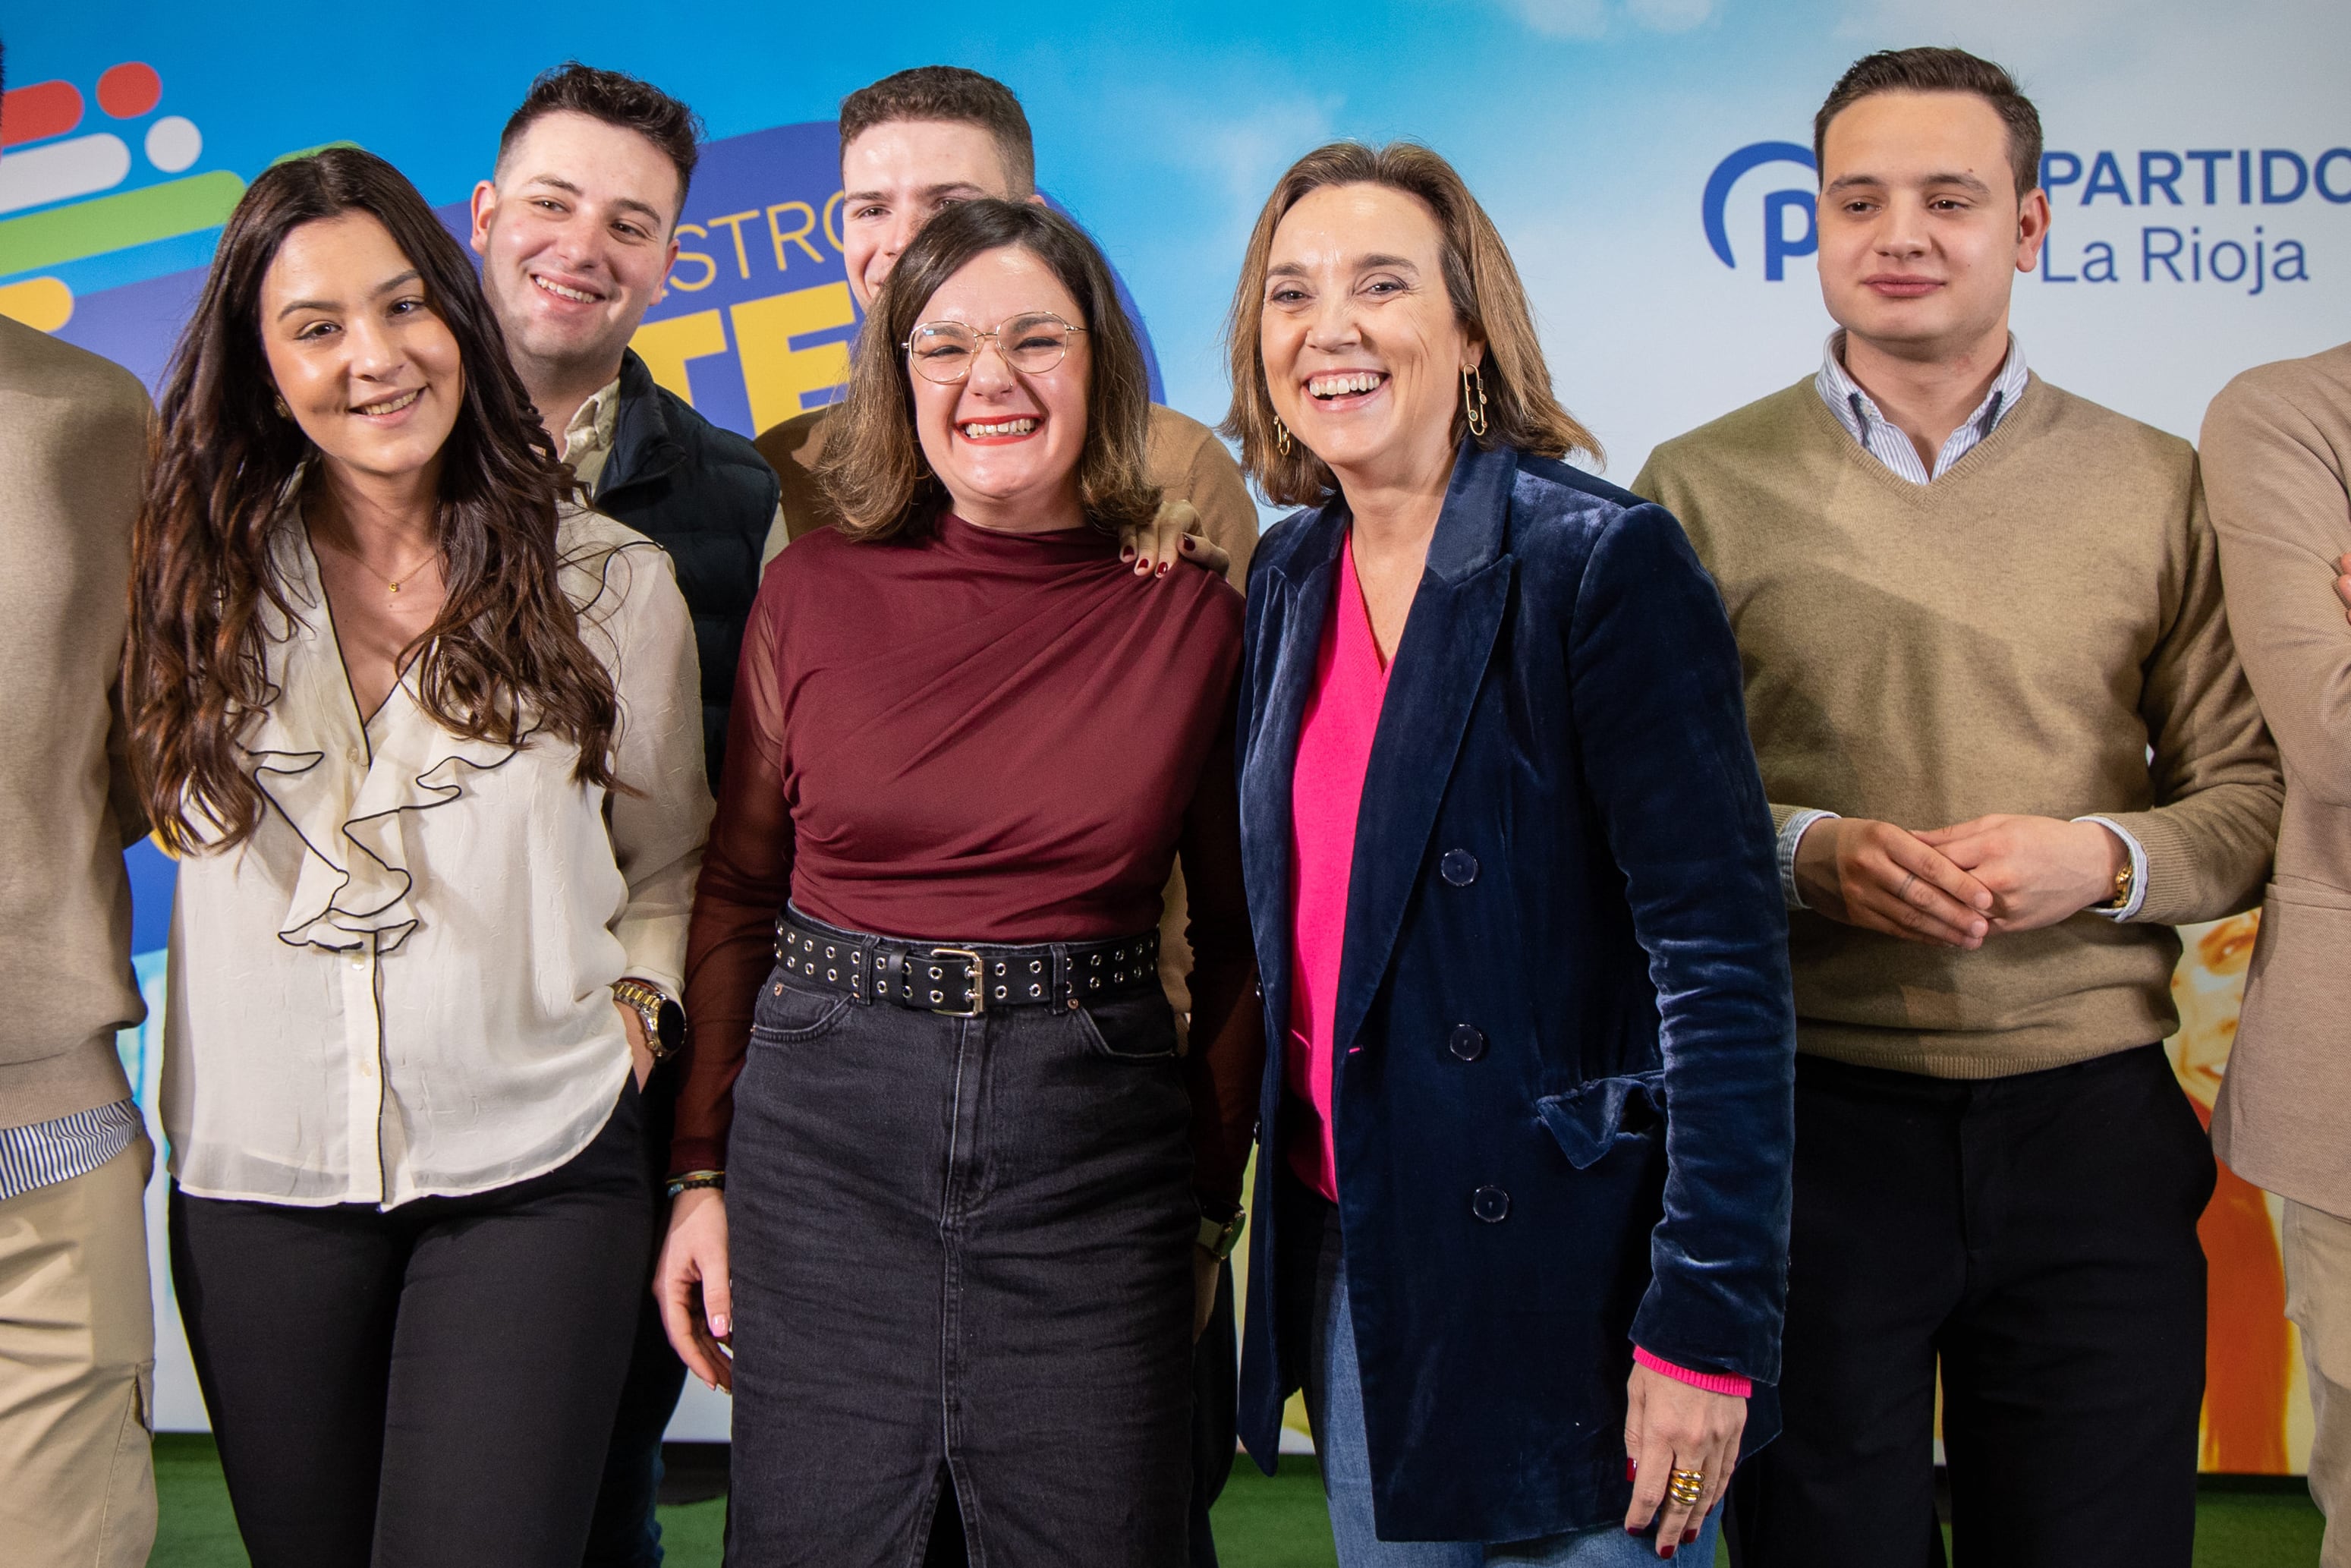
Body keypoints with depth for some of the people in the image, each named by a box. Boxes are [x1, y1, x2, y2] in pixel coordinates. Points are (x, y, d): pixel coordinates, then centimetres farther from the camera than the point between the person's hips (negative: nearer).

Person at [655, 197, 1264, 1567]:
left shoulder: (1193, 618, 0)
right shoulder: (814, 593, 1)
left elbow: (1238, 944, 6)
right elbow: (737, 891, 6)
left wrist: (1211, 1202, 6)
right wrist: (702, 1169, 3)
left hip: (1094, 1144, 0)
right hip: (824, 1136, 1)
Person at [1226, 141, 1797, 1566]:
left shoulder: (1602, 561, -15)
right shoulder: (1293, 579, 6)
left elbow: (1726, 955, -19)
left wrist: (1708, 1325, -21)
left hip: (1560, 1274, -6)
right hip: (1349, 1261, 6)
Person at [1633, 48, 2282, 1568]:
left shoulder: (2154, 483, 7)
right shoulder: (1704, 486, 3)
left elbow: (2254, 793, 6)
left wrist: (2101, 858, -13)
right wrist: (1807, 854, -16)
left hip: (2092, 1117, 1)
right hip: (1805, 1115, -1)